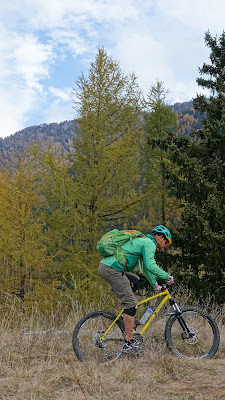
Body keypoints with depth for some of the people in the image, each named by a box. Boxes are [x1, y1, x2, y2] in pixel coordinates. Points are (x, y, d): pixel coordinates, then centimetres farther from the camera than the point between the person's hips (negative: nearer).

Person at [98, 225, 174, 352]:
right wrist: (167, 277, -5)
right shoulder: (149, 243, -2)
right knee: (131, 304, -7)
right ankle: (129, 343, -7)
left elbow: (145, 267, 38)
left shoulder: (142, 241, 28)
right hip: (112, 269, -10)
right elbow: (150, 266, -16)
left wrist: (155, 285, 42)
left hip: (104, 266, 10)